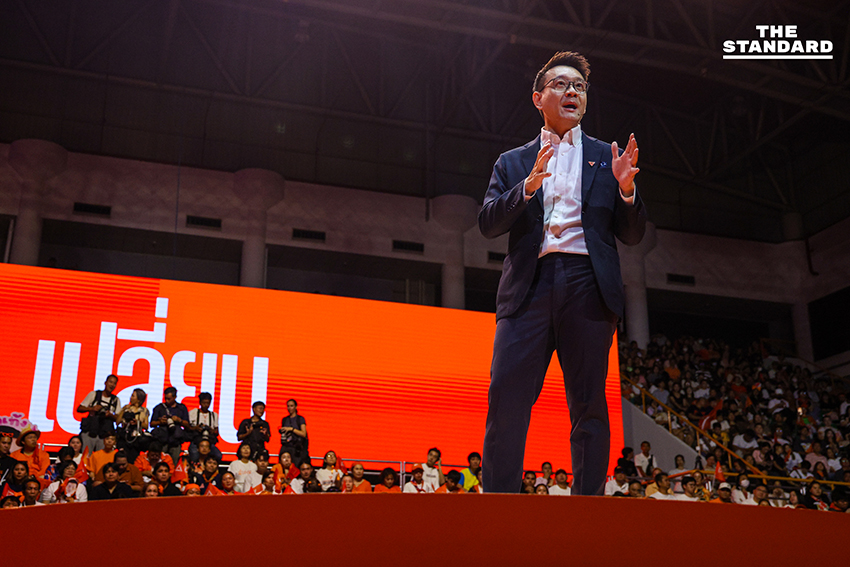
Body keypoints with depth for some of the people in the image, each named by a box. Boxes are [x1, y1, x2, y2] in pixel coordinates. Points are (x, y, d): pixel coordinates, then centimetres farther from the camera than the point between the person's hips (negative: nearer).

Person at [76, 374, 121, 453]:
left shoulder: (116, 400, 10)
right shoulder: (93, 394, 8)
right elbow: (79, 409, 8)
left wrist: (110, 415, -13)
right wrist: (92, 408, -9)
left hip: (105, 434, 1)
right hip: (89, 432, -1)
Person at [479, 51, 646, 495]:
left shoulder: (607, 158, 19)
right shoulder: (513, 163, 19)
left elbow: (632, 235, 14)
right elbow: (487, 223, 3)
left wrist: (626, 188, -6)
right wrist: (530, 183, -12)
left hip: (587, 285, 0)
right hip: (528, 287, 0)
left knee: (589, 406, -2)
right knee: (506, 397, -11)